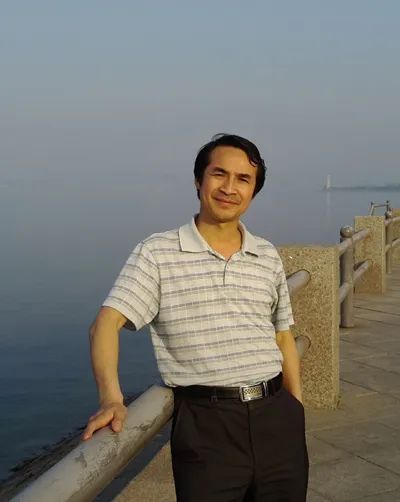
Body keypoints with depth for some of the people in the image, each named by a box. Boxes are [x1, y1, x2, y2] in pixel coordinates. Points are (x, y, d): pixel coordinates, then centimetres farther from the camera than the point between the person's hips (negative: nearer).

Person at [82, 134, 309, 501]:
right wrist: (112, 399, -28)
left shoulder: (269, 257, 10)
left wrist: (297, 411, 14)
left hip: (276, 416, 5)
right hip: (206, 424, -4)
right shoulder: (157, 253, -4)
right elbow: (107, 322, -13)